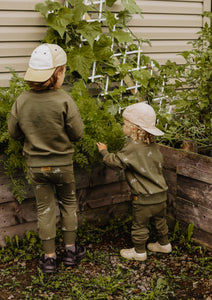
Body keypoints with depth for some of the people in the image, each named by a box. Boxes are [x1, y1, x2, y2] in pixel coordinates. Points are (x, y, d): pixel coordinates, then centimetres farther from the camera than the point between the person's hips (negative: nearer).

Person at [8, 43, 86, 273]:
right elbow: (77, 134, -13)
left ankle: (49, 257, 20)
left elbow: (14, 132, 0)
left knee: (44, 208, 13)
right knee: (68, 203, 19)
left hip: (35, 164, 2)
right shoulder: (64, 101, -20)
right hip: (61, 163, -2)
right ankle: (70, 250, 27)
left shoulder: (21, 101, -11)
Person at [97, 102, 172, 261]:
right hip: (161, 194, 8)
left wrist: (104, 151, 2)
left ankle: (139, 251, 23)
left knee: (139, 224, 9)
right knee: (160, 220, 25)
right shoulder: (153, 145, 2)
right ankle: (164, 244, 40)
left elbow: (115, 161, -17)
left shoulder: (132, 148, -21)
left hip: (144, 197, -8)